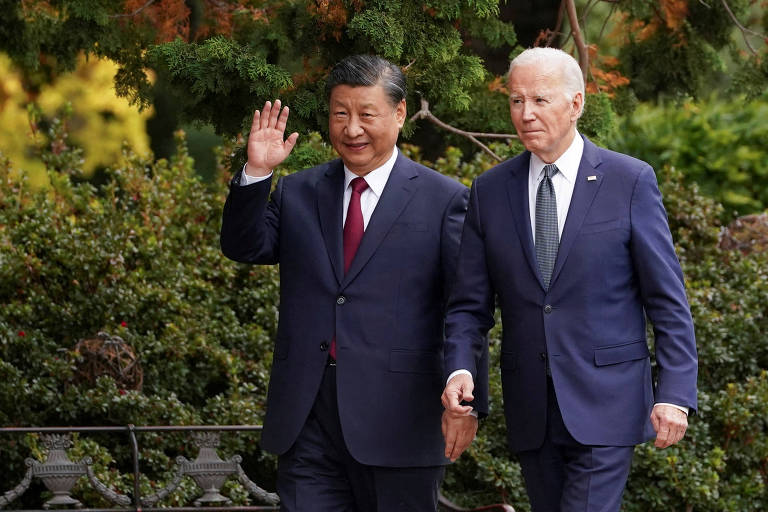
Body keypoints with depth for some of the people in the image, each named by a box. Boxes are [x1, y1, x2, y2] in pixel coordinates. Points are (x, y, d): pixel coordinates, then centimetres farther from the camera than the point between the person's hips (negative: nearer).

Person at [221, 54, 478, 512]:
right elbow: (244, 247, 4)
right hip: (307, 420, 3)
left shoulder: (444, 200, 1)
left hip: (397, 420, -3)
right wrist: (256, 174, -9)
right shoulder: (297, 193, 14)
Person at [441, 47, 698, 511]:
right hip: (532, 414, 4)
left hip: (604, 404, -4)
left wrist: (675, 394, -10)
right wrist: (461, 369, -12)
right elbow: (470, 304, 7)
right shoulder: (490, 191, 6)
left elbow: (668, 300, -3)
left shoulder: (631, 181, -3)